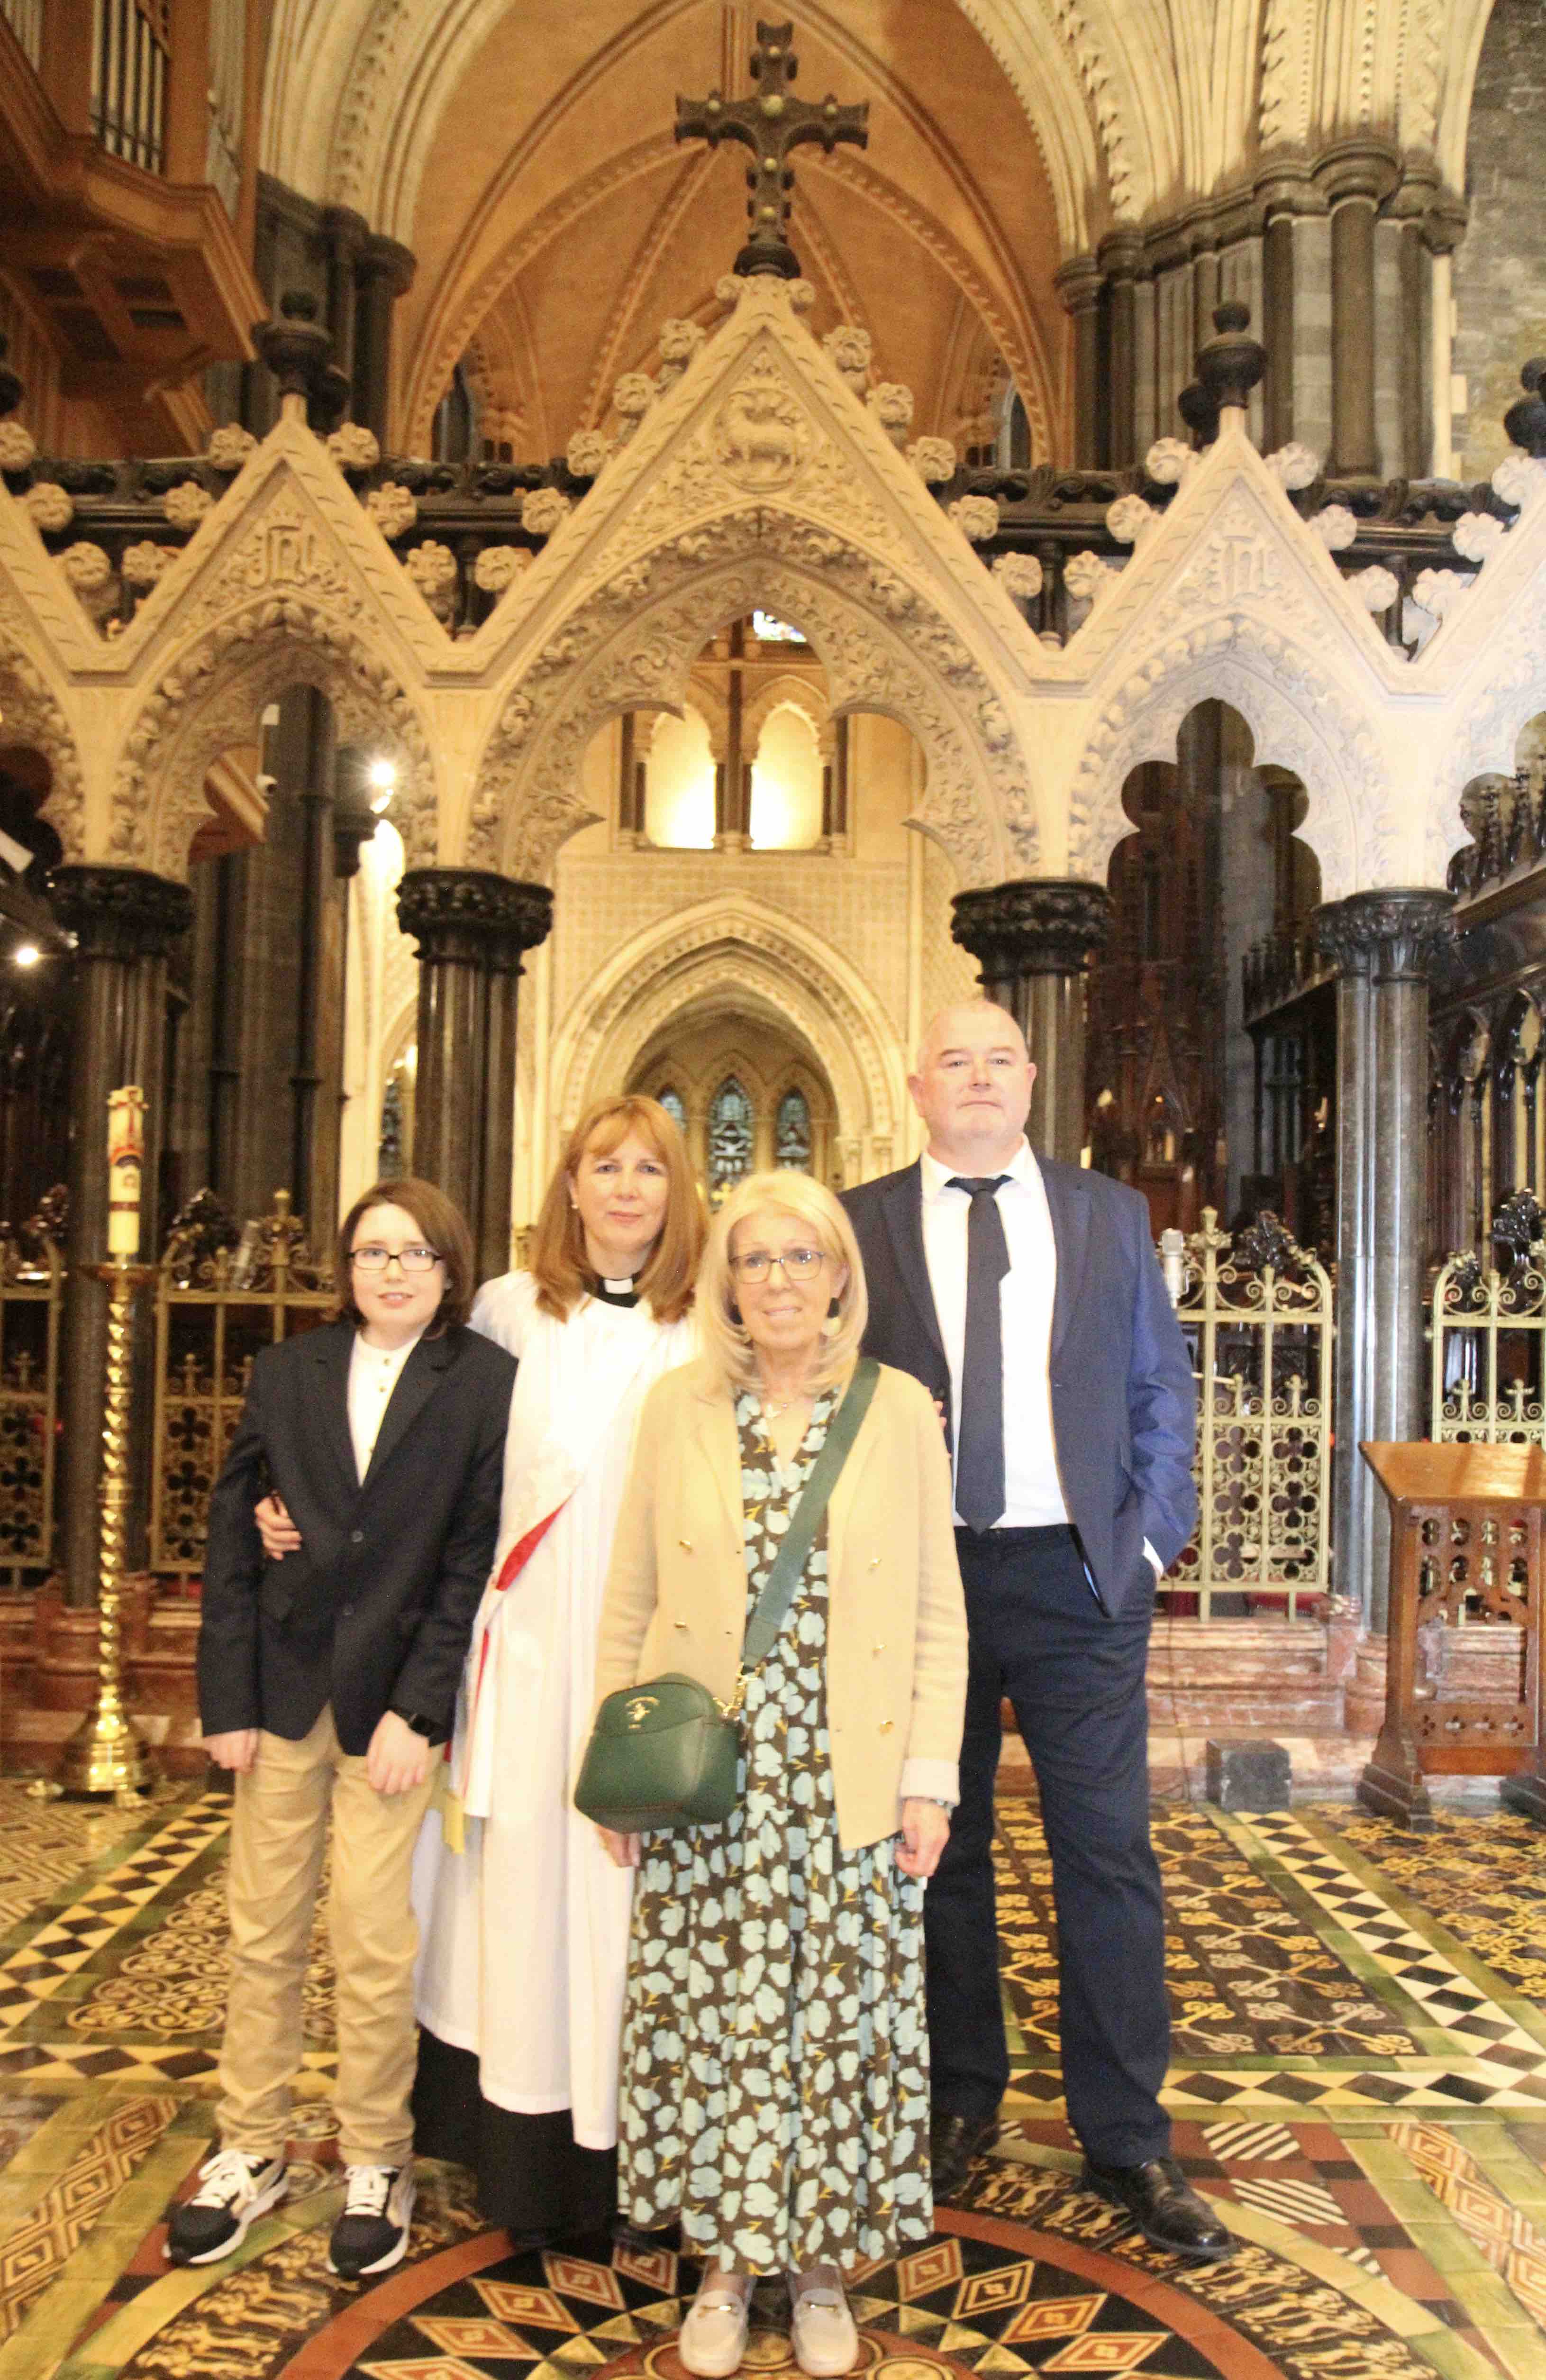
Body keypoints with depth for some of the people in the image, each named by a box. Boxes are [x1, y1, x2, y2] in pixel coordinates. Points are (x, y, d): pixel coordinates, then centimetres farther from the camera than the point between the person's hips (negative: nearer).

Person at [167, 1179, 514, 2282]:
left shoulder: (488, 1383, -5)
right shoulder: (286, 1373, 5)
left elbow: (476, 1561, -7)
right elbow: (233, 1537, 5)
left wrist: (419, 1711, -11)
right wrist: (229, 1696, -1)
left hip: (399, 1695, -3)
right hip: (283, 1685, 3)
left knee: (376, 1942, 2)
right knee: (264, 1933, 11)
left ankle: (377, 2163, 23)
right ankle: (252, 2150, 30)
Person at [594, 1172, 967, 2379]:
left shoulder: (900, 1409, 0)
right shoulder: (677, 1406, 3)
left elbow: (938, 1613, 1)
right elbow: (629, 1602, 6)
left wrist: (930, 1777, -3)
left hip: (850, 1787, 0)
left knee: (843, 2016, 8)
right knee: (711, 2018, 9)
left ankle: (822, 2263, 30)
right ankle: (727, 2260, 30)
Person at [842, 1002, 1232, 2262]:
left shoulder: (1111, 1213, 8)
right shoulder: (861, 1224, 4)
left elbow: (1163, 1387, 9)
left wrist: (1153, 1537, 1)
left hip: (1078, 1571, 0)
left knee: (1110, 1856, 3)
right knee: (942, 1852, 12)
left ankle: (1127, 2140, 19)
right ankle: (961, 2101, 31)